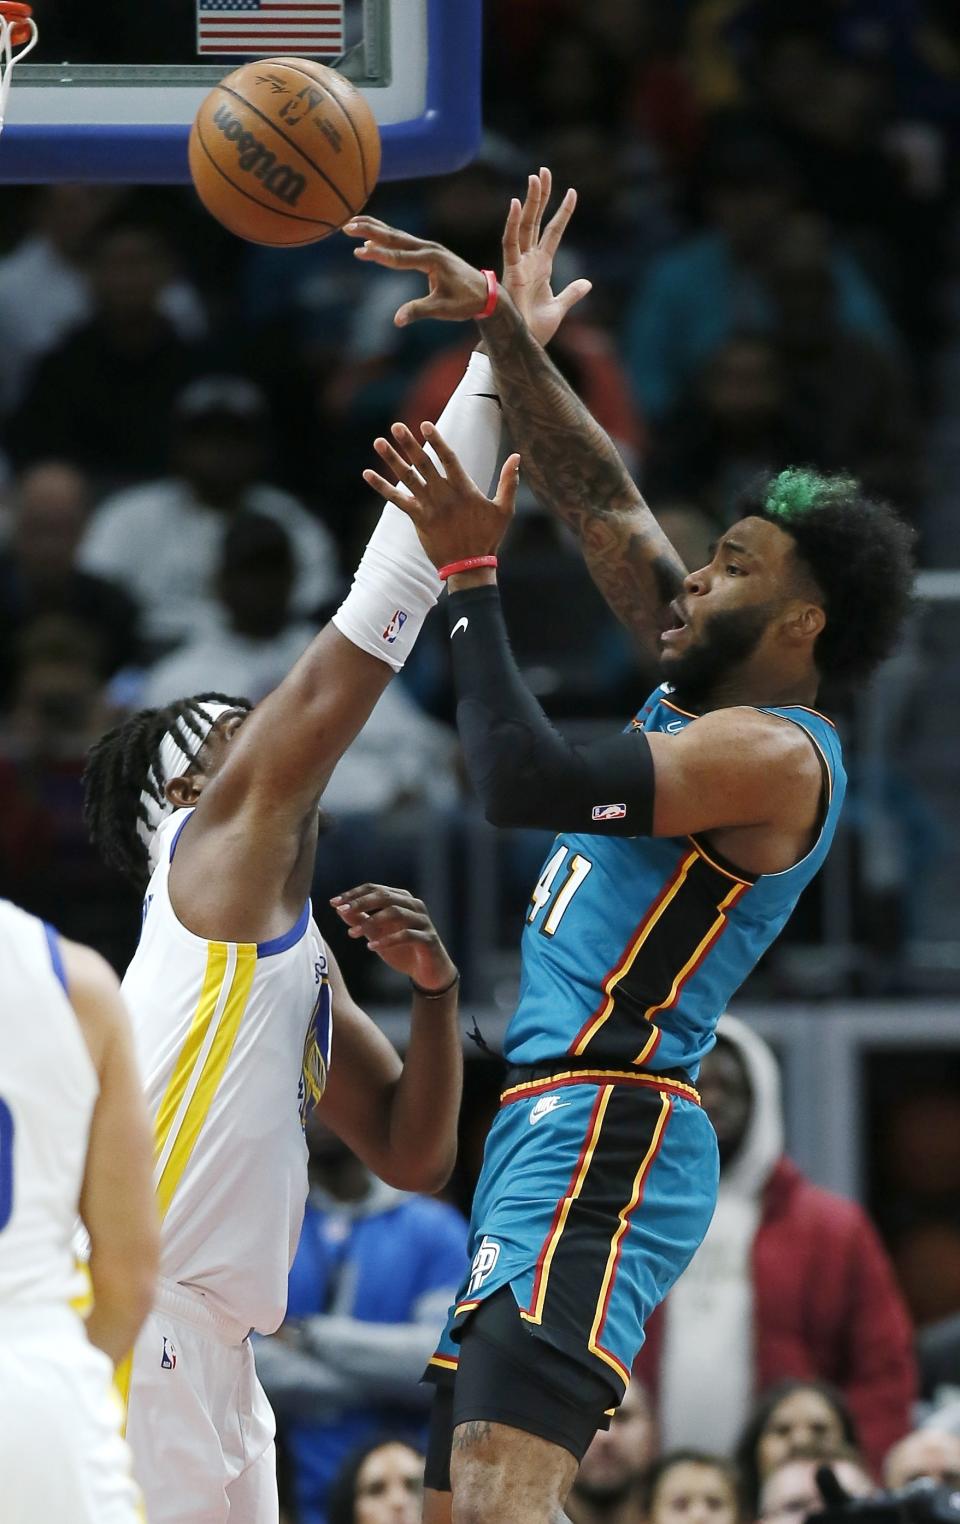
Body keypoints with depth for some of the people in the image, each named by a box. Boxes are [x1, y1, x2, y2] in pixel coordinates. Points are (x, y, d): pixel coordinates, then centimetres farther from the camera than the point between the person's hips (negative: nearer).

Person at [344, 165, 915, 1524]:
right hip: (551, 1140, 10)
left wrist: (469, 576, -12)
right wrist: (502, 328, 15)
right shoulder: (711, 695, 18)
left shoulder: (772, 753, -10)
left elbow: (526, 782, -19)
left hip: (604, 1144, -10)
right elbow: (599, 498, 22)